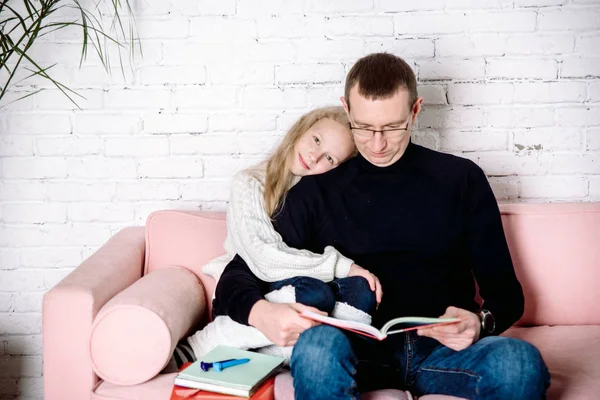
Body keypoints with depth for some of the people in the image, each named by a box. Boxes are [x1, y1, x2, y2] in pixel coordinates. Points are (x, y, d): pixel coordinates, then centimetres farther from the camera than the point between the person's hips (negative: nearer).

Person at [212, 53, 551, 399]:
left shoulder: (462, 179, 12)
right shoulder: (318, 190, 11)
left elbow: (505, 290, 11)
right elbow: (238, 275, 8)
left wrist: (481, 322, -14)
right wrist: (260, 312, -17)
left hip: (443, 346, 1)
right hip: (358, 349, -1)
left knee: (523, 361, -31)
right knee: (318, 344, -36)